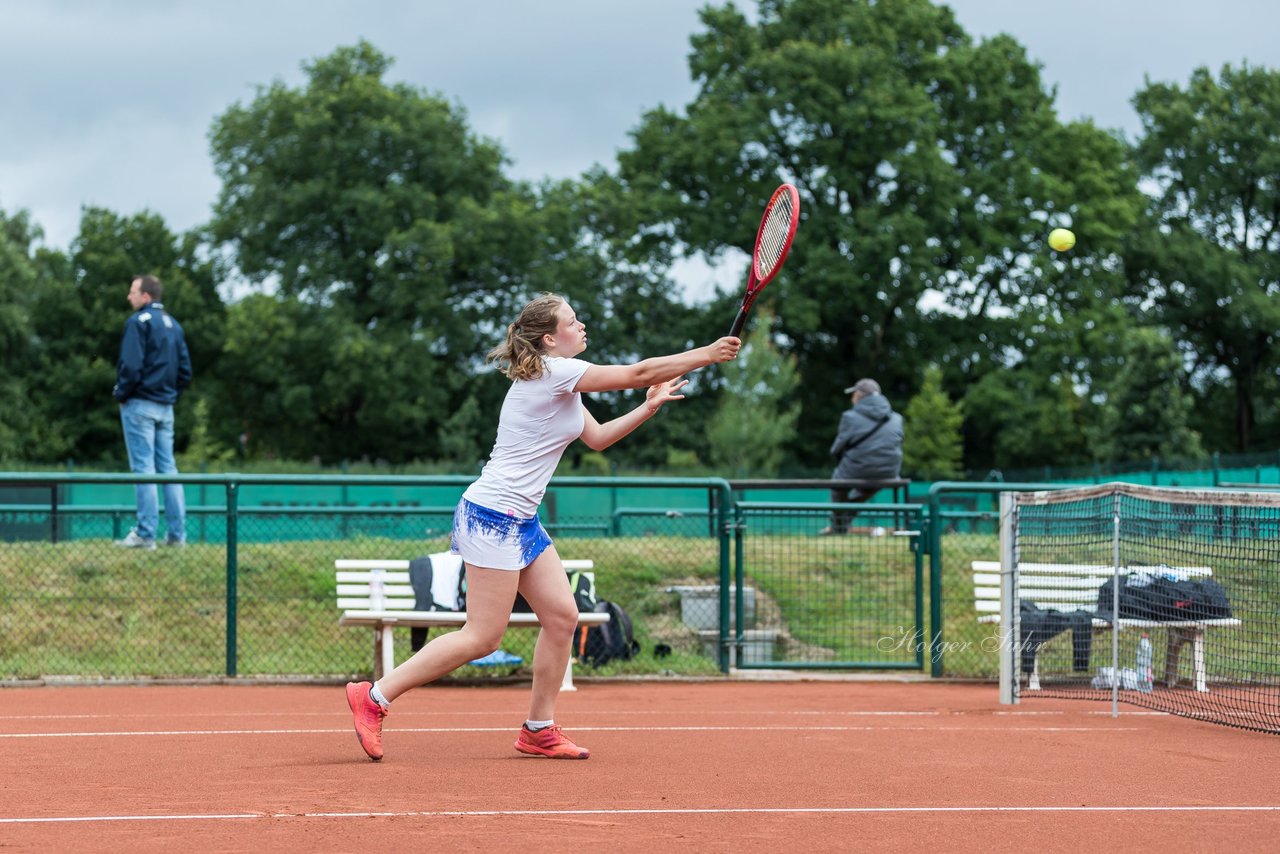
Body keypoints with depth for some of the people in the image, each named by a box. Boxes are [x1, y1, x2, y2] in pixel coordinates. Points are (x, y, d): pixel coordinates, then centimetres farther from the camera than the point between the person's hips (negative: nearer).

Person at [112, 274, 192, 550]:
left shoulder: (138, 321, -10)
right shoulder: (174, 325, 14)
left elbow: (131, 365, -18)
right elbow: (185, 370, 14)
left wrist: (120, 393, -5)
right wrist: (172, 394, 16)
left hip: (140, 404, -7)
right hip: (166, 408, 7)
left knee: (143, 468, -7)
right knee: (168, 468, 9)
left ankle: (145, 534, -9)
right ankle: (177, 534, 7)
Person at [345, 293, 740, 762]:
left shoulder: (561, 383, 16)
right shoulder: (552, 371, -14)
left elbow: (597, 437, 25)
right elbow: (638, 372, -14)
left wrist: (649, 407, 17)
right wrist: (707, 354, -8)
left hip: (522, 521, 10)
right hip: (493, 516, -10)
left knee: (562, 617, 5)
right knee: (482, 638, -10)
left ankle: (539, 729, 13)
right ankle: (374, 696, -6)